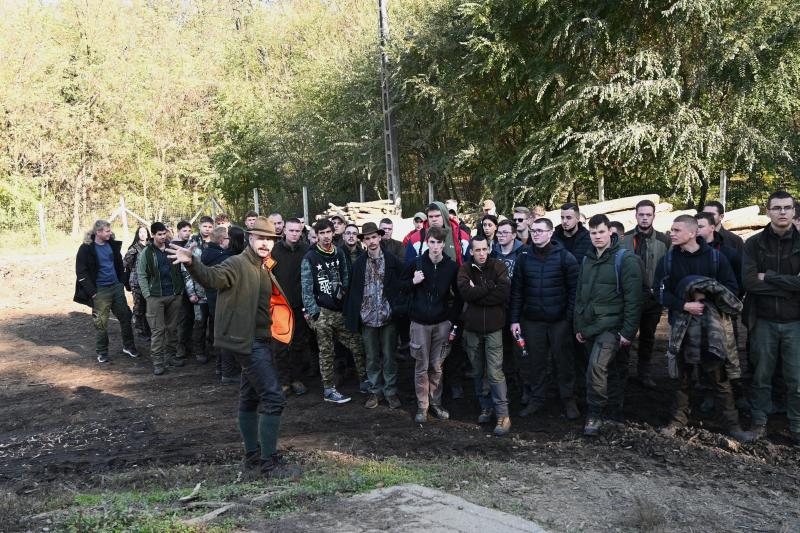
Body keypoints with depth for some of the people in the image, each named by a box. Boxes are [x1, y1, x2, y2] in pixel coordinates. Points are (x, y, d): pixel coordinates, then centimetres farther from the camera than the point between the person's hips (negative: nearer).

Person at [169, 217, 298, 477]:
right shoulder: (238, 264, -14)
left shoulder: (264, 268, 12)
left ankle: (253, 455, 28)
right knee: (273, 397, -13)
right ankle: (269, 462, -6)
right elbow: (213, 276, -35)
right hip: (248, 341, -9)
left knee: (251, 397, 16)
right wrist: (192, 263, -50)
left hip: (258, 340, 10)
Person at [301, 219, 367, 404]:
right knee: (326, 352, 3)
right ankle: (328, 390, 13)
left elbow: (346, 279, 13)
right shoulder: (310, 258, -5)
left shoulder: (340, 253, 8)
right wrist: (312, 312, -13)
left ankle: (364, 381, 17)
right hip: (322, 312, -4)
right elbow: (306, 288, -8)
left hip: (340, 310, 4)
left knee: (357, 345, 4)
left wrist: (343, 292, 3)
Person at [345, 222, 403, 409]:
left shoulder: (392, 260, -3)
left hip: (388, 317, -2)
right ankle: (375, 391, 23)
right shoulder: (359, 263, 2)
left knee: (389, 357, 7)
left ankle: (390, 392, 19)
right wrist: (350, 315, -2)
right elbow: (352, 290, 2)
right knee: (372, 358, 11)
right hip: (367, 317, 2)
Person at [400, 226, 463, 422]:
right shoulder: (416, 263, -4)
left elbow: (458, 295, 7)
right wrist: (413, 282, -13)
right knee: (422, 366, 4)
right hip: (420, 323, -1)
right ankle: (422, 406, 14)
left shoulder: (452, 266, -1)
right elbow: (401, 285, 7)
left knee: (437, 366, 9)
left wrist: (453, 319, 1)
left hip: (442, 323, 1)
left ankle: (436, 403, 22)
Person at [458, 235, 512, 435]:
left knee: (495, 372, -7)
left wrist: (477, 293, -15)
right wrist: (490, 286, -17)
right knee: (478, 371, 13)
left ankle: (503, 415, -1)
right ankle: (486, 407, 28)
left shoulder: (498, 267, -4)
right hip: (471, 327, 3)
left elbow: (504, 293, -18)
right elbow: (465, 292, -16)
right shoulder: (465, 269, 0)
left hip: (493, 327, -3)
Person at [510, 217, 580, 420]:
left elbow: (574, 289, -4)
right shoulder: (524, 257, 4)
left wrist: (571, 318, -10)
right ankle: (536, 398, 22)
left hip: (559, 320, -2)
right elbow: (516, 290, 5)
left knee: (563, 360, 6)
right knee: (535, 361, 9)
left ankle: (568, 399, 20)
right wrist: (515, 319, 1)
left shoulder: (565, 257, -4)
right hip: (532, 320, 2)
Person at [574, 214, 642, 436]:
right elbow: (580, 295, 19)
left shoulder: (625, 259, -8)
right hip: (589, 327, 7)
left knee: (596, 365, -21)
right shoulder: (587, 260, 13)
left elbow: (633, 299, -12)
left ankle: (595, 415, -9)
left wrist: (628, 331, -15)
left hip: (612, 326, -7)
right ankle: (614, 412, 29)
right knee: (610, 370, 16)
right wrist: (578, 326, 16)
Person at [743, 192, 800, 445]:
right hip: (763, 321, 0)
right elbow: (749, 281, -13)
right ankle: (759, 421, 22)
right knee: (761, 376, 10)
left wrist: (769, 277, -14)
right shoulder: (754, 244, -1)